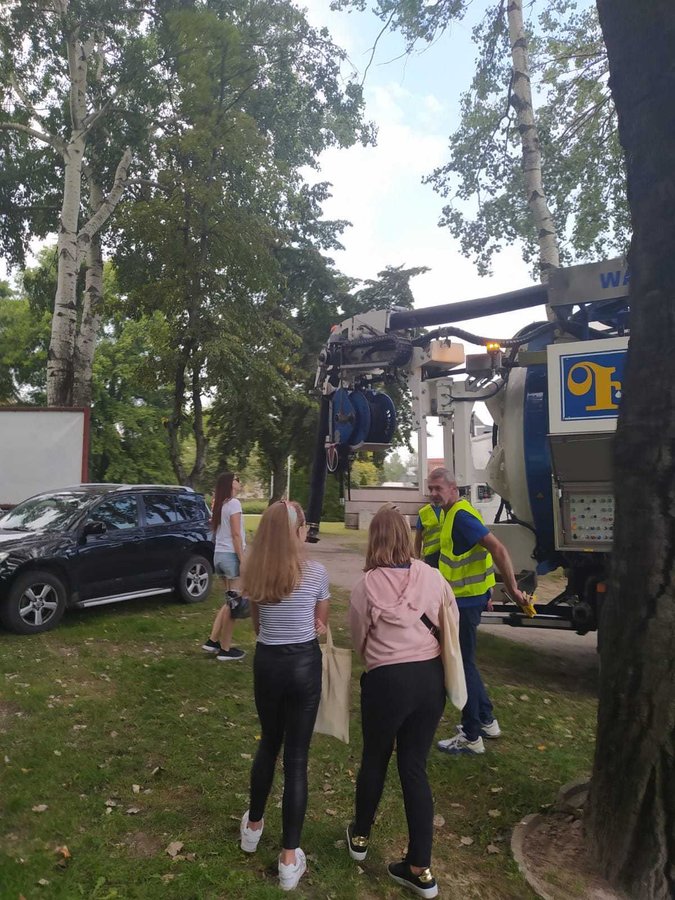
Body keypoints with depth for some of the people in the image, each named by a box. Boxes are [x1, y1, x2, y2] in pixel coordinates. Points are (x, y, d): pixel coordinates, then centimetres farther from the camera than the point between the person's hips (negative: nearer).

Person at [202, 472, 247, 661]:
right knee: (234, 602, 1)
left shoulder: (219, 505, 15)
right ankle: (225, 649, 8)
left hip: (219, 555, 9)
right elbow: (235, 535, -16)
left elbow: (217, 531, 14)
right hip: (231, 555, -9)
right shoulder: (234, 503, -11)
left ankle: (213, 641, 18)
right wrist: (242, 559, -15)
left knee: (229, 601, 18)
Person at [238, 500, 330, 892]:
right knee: (297, 756, 8)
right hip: (304, 664, -3)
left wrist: (277, 633, 8)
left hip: (266, 662, 3)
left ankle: (253, 826, 44)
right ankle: (290, 858, 18)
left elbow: (257, 625, 9)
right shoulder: (316, 572, -11)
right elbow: (322, 623, 4)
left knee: (268, 743, 25)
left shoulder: (255, 574, -3)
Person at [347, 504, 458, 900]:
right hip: (431, 677, 3)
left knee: (375, 759, 20)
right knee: (415, 767, 14)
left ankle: (360, 837, 44)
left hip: (387, 680, -3)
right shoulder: (433, 576, -5)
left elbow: (358, 638, -1)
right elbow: (453, 626, 8)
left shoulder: (367, 584, -13)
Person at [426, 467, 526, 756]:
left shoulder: (461, 516, -21)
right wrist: (485, 593, 21)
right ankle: (486, 721, 33)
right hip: (464, 598, 10)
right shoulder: (454, 514, 10)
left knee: (463, 664, -1)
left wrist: (512, 588, -25)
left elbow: (498, 549, -27)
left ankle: (471, 737, 11)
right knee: (464, 661, 20)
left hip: (466, 600, -10)